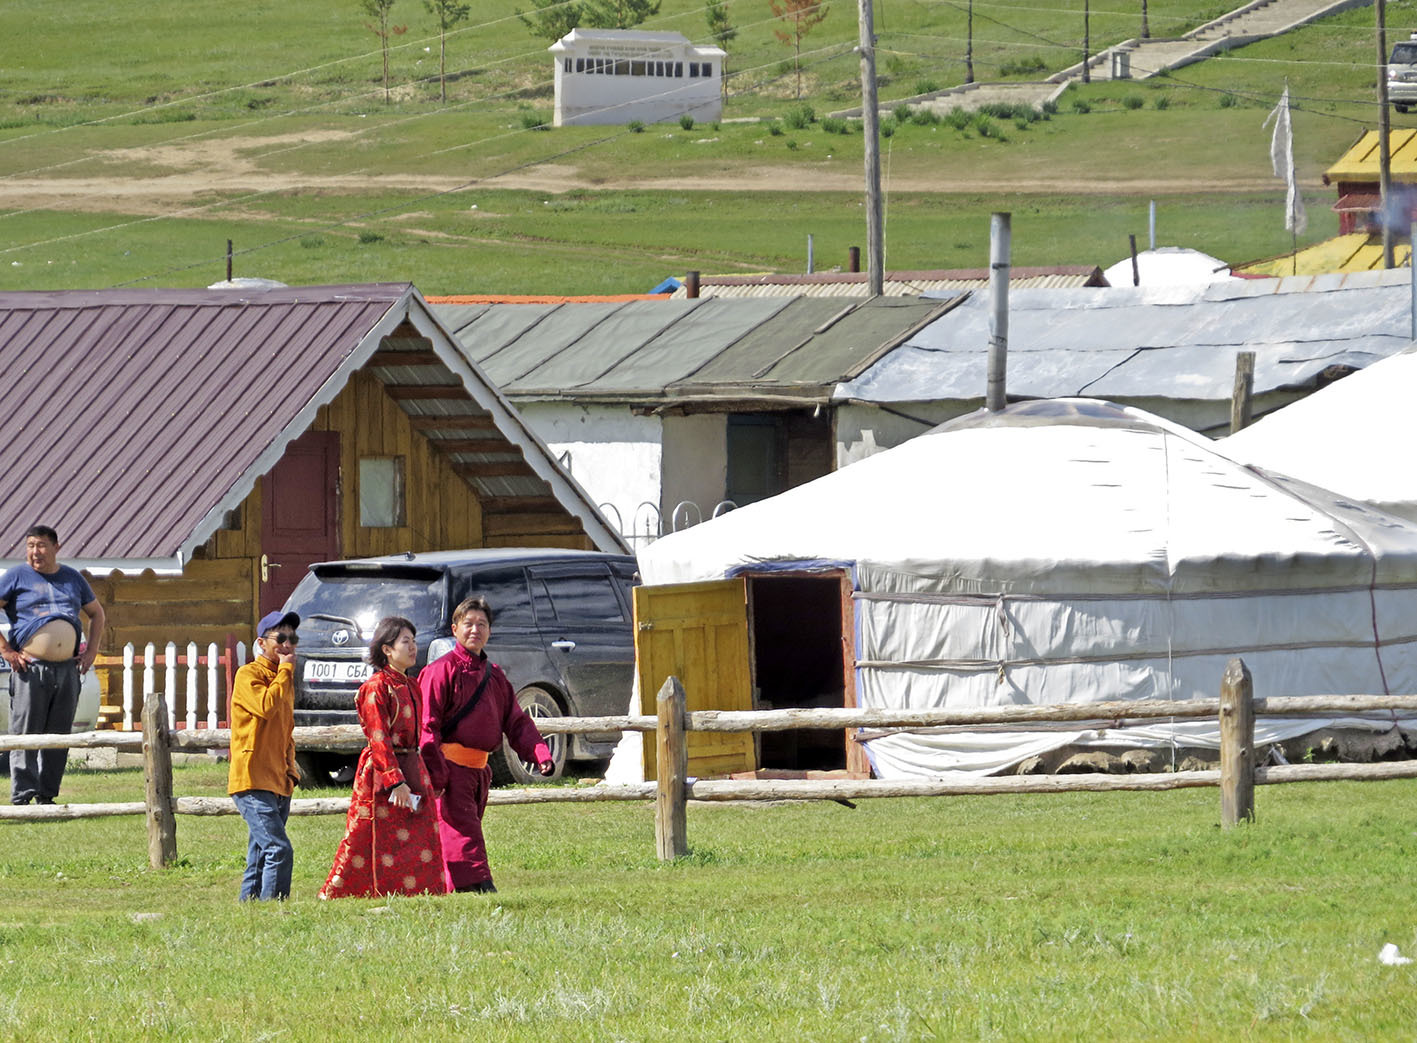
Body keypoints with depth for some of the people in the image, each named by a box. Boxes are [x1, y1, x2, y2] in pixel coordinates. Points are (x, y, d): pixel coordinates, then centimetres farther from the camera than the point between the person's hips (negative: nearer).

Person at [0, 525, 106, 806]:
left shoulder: (73, 578, 15)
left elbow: (96, 613, 27)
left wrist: (91, 650, 14)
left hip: (68, 668, 4)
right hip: (30, 667, -4)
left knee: (58, 739, 6)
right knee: (26, 736, -6)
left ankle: (47, 797, 13)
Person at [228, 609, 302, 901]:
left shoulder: (283, 680, 19)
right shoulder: (248, 675, -5)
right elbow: (266, 706, -23)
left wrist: (291, 770, 13)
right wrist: (285, 670, -11)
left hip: (279, 784, 8)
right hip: (253, 780, -8)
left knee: (261, 858, 8)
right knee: (279, 850, -19)